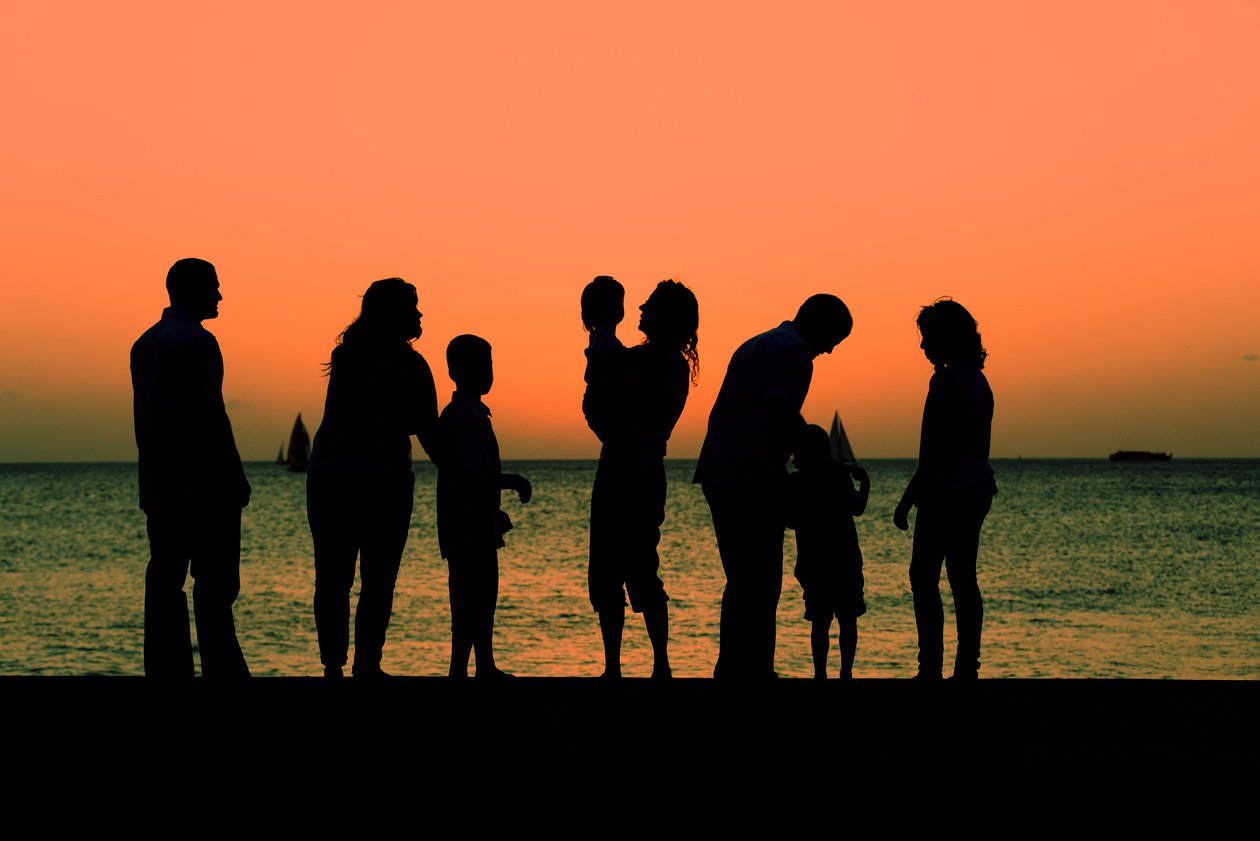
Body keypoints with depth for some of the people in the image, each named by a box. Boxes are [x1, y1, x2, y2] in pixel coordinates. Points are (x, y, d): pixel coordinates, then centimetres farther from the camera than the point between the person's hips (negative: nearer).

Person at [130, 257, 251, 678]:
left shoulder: (145, 343, 15)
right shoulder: (196, 341, -12)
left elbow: (144, 415, 16)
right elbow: (209, 415, -17)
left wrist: (154, 469, 19)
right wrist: (235, 480, -13)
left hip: (159, 485, 9)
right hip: (203, 485, -9)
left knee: (165, 581, 7)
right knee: (215, 584, -6)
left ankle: (167, 668, 9)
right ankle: (222, 668, -6)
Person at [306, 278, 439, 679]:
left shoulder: (346, 355, 10)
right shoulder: (409, 365, -4)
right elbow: (428, 432, -2)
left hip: (327, 476, 5)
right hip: (382, 480, -5)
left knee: (332, 578, 8)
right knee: (377, 581, 2)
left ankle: (333, 665, 7)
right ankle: (366, 666, -1)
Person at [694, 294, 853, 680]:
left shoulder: (755, 345, 26)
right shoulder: (791, 347, -5)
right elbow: (781, 415, -16)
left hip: (720, 474, 10)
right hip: (753, 478, -10)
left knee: (743, 583, 16)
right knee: (759, 586, -6)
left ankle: (732, 669, 20)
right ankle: (751, 669, -6)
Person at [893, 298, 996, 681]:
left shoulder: (945, 380, -14)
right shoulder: (978, 380, 13)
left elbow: (933, 451, -18)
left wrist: (907, 500, -14)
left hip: (946, 491, -9)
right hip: (977, 489, 9)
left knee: (923, 576, -4)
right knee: (962, 578, 11)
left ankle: (931, 667, -8)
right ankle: (967, 667, 12)